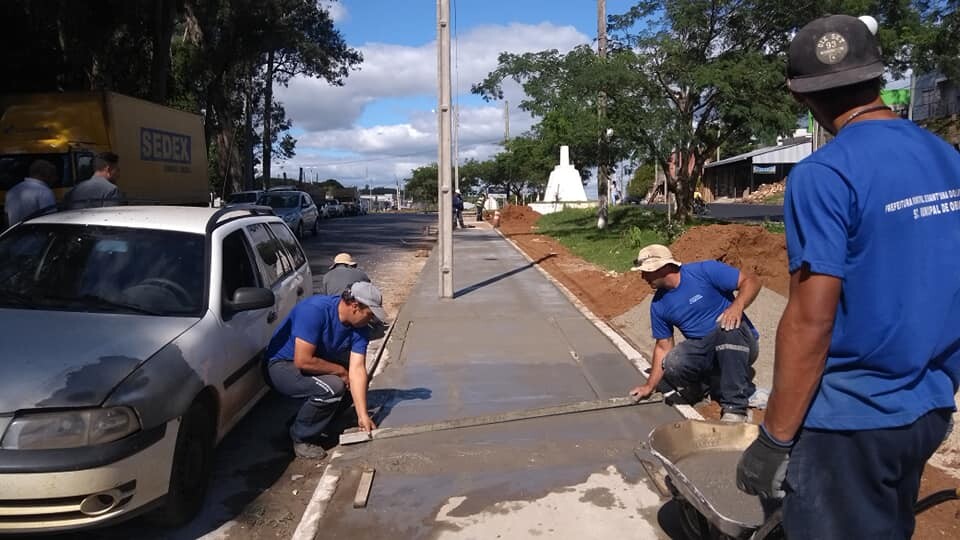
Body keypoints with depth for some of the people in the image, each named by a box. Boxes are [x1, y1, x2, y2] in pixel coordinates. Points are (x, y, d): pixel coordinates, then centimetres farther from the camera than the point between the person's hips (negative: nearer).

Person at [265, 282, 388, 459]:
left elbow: (357, 370, -13)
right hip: (282, 366, -8)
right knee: (332, 387, -27)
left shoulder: (359, 327, -9)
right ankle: (301, 439, -5)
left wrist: (363, 416, -20)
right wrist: (340, 371, -20)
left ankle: (314, 427, 14)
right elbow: (302, 361, -32)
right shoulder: (315, 310, -30)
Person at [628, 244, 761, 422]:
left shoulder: (705, 271, -12)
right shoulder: (659, 305, 3)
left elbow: (751, 281, -13)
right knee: (672, 364, -27)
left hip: (740, 342, -4)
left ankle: (735, 407, -30)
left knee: (728, 326, -39)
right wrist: (650, 385, 6)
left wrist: (737, 306, -33)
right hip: (704, 353, 4)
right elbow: (663, 347, 9)